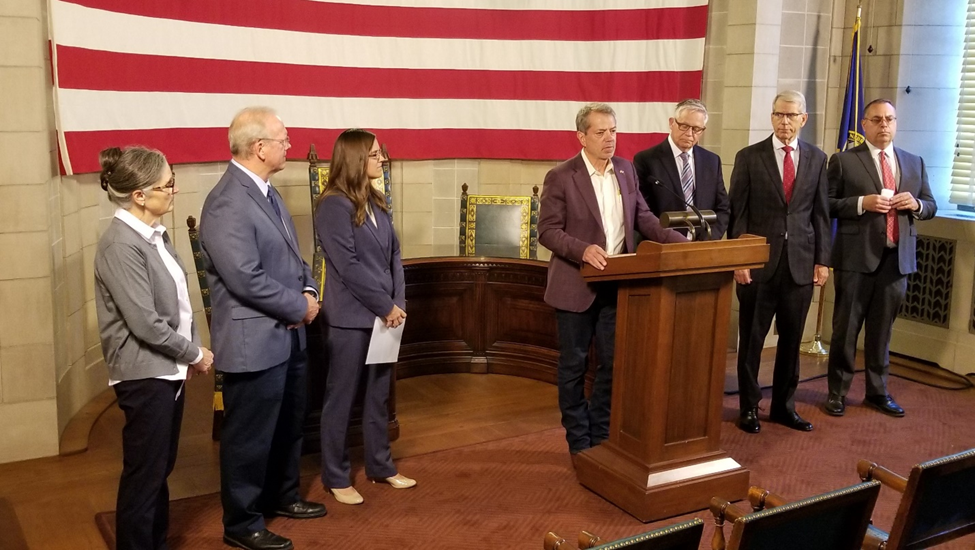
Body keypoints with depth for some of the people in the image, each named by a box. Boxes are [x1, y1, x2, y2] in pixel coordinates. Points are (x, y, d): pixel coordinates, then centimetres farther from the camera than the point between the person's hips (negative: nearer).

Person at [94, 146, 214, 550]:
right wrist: (194, 353, -10)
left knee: (161, 468, 19)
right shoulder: (121, 246, -19)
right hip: (145, 375, -9)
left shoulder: (155, 234, 8)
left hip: (169, 369, 9)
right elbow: (146, 323, -21)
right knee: (144, 473, 4)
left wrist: (191, 352, 1)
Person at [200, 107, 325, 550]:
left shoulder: (266, 191, 10)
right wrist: (300, 305, -14)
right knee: (250, 437, 5)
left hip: (287, 335, 10)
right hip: (254, 341, -10)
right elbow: (247, 279, -26)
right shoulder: (227, 203, -21)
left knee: (288, 426, 23)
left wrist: (309, 290, -2)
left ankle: (281, 496, 42)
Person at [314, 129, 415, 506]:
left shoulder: (376, 201, 10)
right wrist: (385, 306, -14)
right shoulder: (334, 205, -14)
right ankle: (335, 477, 17)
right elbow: (349, 266, -18)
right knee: (341, 398, 5)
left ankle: (380, 465, 30)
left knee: (379, 394, 16)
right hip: (351, 317, -7)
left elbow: (393, 253, 10)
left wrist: (398, 301, -1)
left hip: (385, 313, 8)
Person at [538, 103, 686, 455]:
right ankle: (580, 444, 21)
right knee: (573, 366, 7)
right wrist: (583, 250, -28)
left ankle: (601, 438, 25)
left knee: (613, 364, 9)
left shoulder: (626, 170, 6)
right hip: (577, 286, -4)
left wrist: (680, 242, -7)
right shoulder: (561, 177, -10)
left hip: (617, 285, 5)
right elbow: (548, 230, -11)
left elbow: (643, 218, 8)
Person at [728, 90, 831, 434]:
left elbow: (821, 213, 8)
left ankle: (784, 406, 23)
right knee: (752, 339, 6)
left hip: (801, 263, 2)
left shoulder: (816, 158, 7)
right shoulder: (749, 157, 0)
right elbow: (737, 213, -2)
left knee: (791, 340, 9)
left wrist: (823, 260, 3)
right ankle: (749, 407, 19)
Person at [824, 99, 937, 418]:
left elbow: (930, 206, 16)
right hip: (857, 257, -4)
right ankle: (837, 392, 14)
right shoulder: (844, 161, -1)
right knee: (846, 327, 3)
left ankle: (878, 392, 23)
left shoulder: (914, 163, 13)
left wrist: (916, 204, -6)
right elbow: (825, 204, -5)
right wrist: (861, 203, -19)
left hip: (897, 257, 4)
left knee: (882, 328, 12)